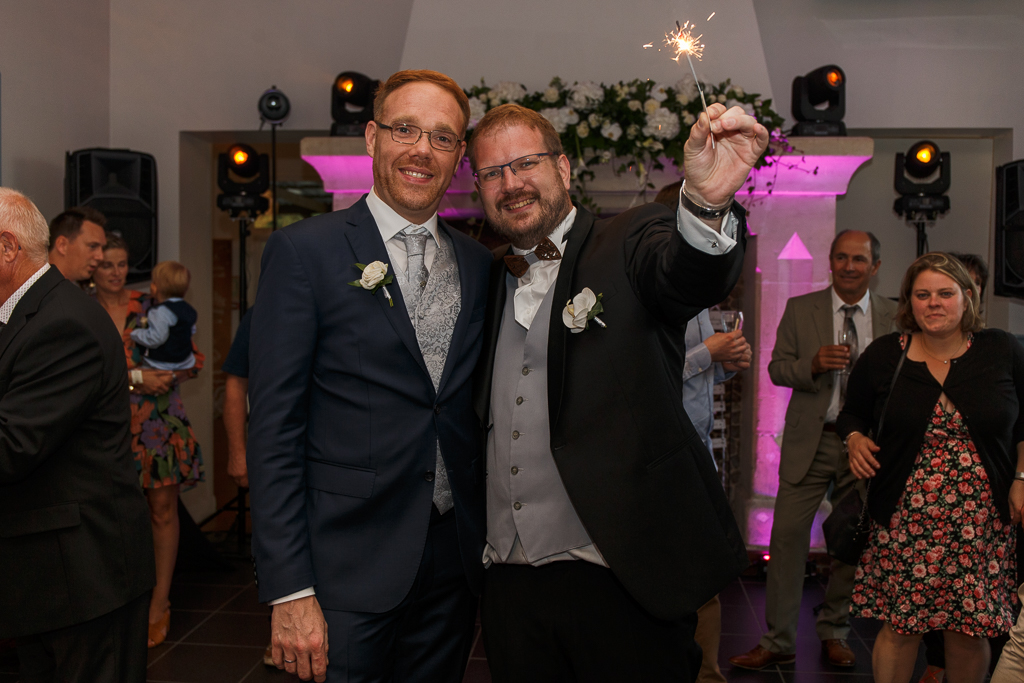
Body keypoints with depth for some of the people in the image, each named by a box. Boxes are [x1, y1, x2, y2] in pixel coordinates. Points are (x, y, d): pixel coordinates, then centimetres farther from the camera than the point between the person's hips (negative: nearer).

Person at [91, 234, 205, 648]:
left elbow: (193, 358, 6)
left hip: (161, 423, 1)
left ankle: (160, 603, 12)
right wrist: (136, 378, -15)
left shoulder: (152, 308, 6)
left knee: (163, 510, 3)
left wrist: (159, 376, -12)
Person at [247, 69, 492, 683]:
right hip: (349, 568, -4)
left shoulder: (479, 263, 8)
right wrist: (290, 591, -14)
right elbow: (274, 428, -10)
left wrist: (488, 541, 7)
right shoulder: (304, 252, -6)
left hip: (455, 562, 5)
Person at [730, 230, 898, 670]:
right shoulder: (799, 309, 4)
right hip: (810, 441, -1)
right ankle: (778, 641, 7)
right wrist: (814, 364, -17)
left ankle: (834, 633, 27)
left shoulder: (894, 317, 5)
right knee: (787, 535, -4)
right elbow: (777, 368, 2)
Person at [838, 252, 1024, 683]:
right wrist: (855, 439, -5)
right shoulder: (883, 356, 1)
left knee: (970, 632, 5)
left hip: (982, 521, 0)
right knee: (899, 627, 1)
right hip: (905, 519, 0)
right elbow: (853, 413, 15)